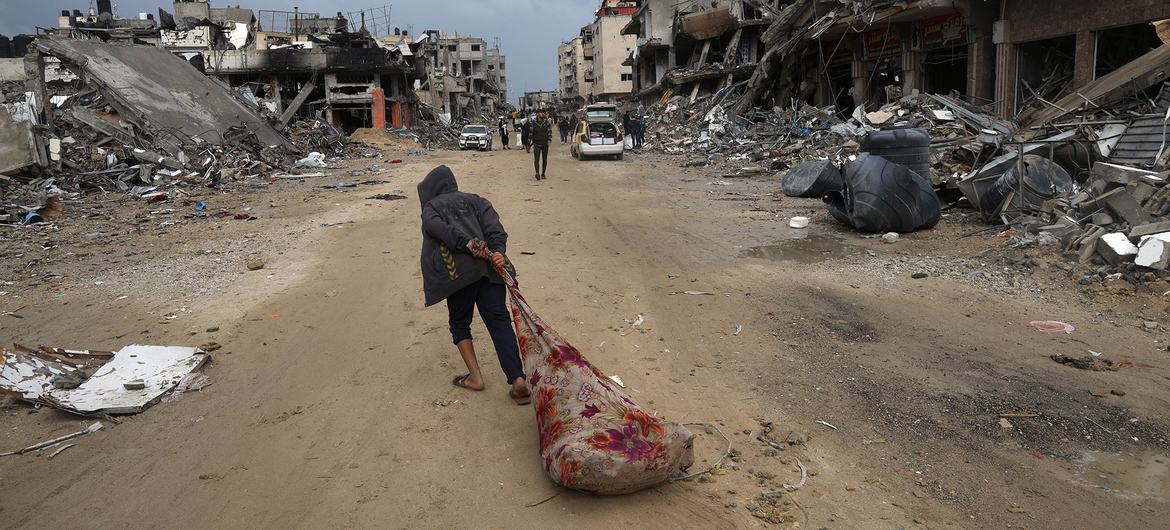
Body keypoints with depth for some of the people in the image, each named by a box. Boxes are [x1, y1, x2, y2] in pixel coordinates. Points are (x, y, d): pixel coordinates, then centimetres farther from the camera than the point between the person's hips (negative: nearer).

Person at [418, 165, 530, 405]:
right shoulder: (474, 200, 26)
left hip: (457, 271, -2)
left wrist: (466, 243, -16)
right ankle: (518, 380, -15)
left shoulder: (431, 207, 19)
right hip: (487, 266, 2)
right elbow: (493, 224, 6)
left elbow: (437, 227, -6)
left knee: (459, 323, 18)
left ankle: (475, 377, 12)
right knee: (499, 320, -2)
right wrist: (499, 250, -8)